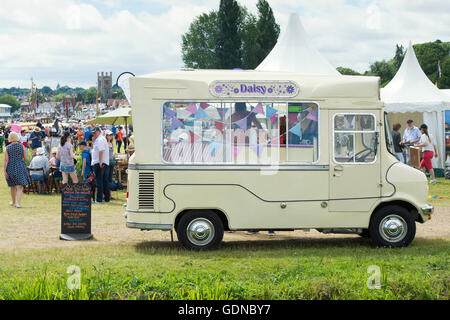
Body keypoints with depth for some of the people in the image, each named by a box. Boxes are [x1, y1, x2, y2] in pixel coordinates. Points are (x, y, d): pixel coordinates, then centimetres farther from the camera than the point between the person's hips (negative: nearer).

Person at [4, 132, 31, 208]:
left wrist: (5, 171, -7)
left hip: (11, 167, 1)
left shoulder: (8, 148, -4)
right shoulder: (22, 146, -4)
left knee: (13, 186, 19)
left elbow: (6, 160, -8)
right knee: (20, 187, -3)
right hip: (20, 167, -1)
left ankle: (13, 202, 32)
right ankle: (18, 203, -17)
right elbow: (25, 158, -1)